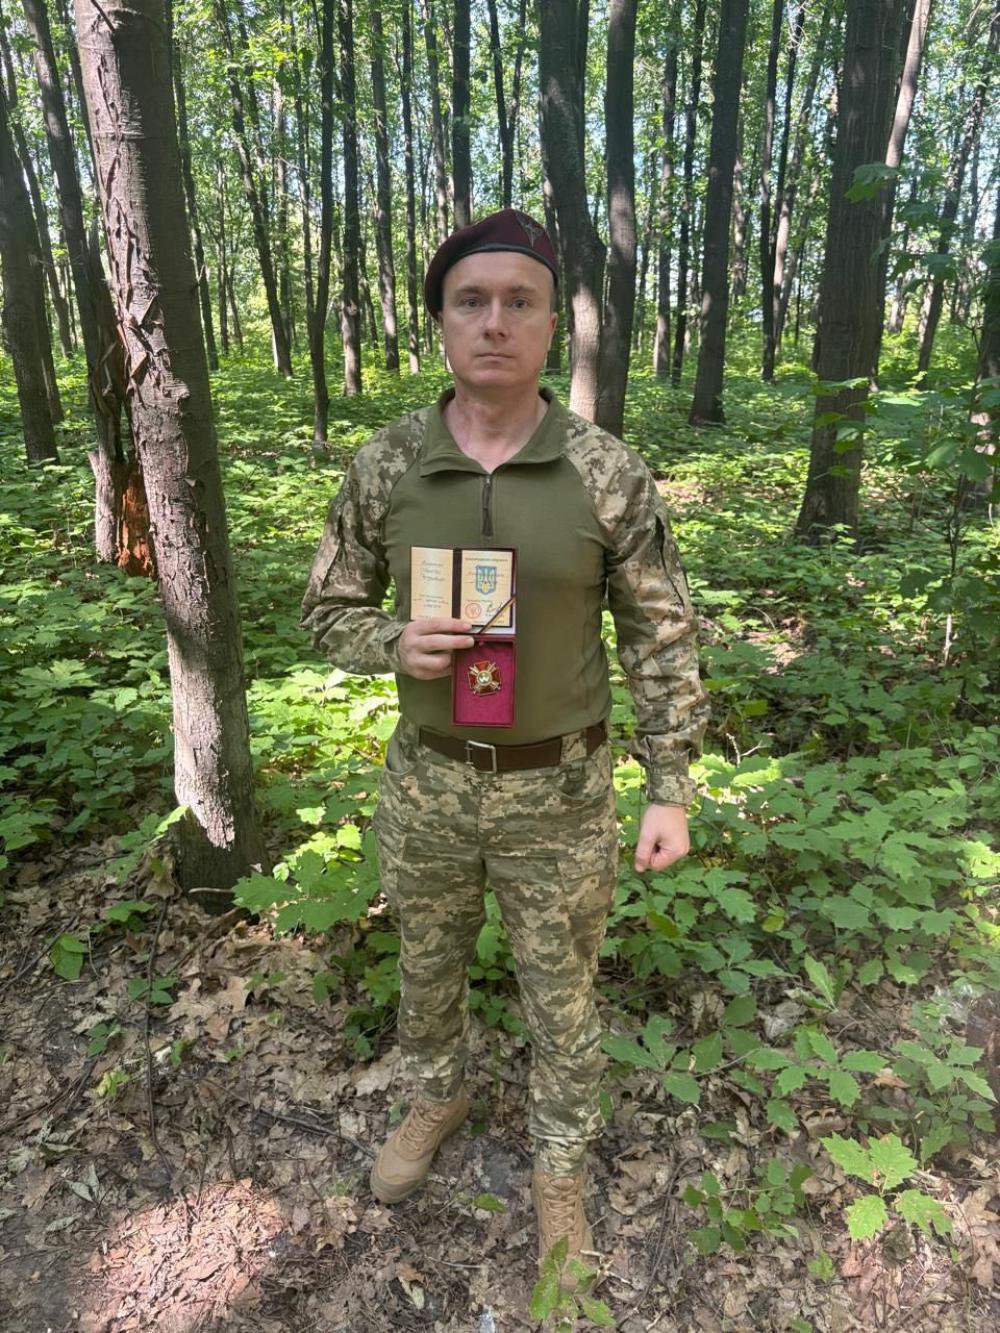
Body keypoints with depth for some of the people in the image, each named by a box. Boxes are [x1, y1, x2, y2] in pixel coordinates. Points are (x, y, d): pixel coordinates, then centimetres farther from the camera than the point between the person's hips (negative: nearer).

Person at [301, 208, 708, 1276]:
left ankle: (559, 1162, 46)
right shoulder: (383, 466, -7)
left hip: (559, 787, -2)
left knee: (560, 989, 17)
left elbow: (661, 638, -5)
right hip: (427, 778, 2)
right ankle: (437, 1098, 57)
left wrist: (671, 793, -7)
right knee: (428, 965, 25)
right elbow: (329, 611, 3)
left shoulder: (608, 473, -12)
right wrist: (395, 644, -21)